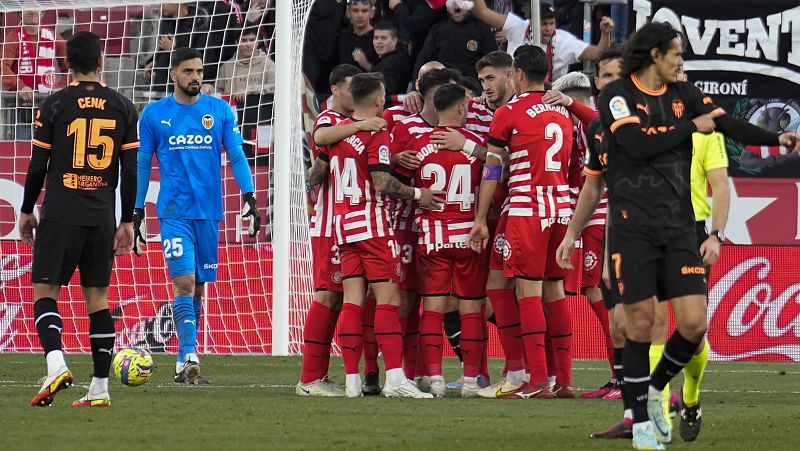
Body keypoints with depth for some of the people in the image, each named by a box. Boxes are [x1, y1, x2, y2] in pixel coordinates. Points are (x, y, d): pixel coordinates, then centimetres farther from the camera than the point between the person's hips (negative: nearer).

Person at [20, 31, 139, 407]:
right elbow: (130, 170, 4)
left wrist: (27, 211, 11)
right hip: (102, 217, 3)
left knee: (44, 291, 0)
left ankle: (56, 364, -24)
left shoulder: (54, 105, -3)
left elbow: (38, 165, -1)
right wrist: (127, 221, 10)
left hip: (60, 214, -3)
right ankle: (100, 388, 7)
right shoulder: (123, 108, 5)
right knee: (97, 296, 9)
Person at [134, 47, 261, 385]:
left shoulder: (220, 111, 5)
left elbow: (237, 157, 6)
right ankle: (189, 360, -21)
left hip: (209, 213, 2)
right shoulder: (154, 114, 3)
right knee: (184, 283, -15)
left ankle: (184, 366, 14)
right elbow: (142, 165, 9)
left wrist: (249, 197, -7)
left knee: (197, 288, 7)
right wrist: (136, 213, 7)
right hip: (174, 213, -2)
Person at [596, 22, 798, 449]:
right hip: (633, 227, -4)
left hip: (679, 227, 4)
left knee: (694, 324, -4)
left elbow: (729, 125, -2)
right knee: (641, 323, -2)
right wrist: (692, 126, -8)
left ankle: (655, 390, 22)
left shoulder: (683, 95, 11)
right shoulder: (616, 95, -3)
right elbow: (637, 144, -18)